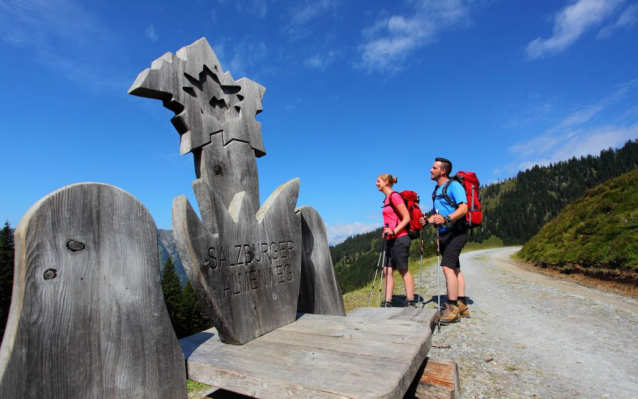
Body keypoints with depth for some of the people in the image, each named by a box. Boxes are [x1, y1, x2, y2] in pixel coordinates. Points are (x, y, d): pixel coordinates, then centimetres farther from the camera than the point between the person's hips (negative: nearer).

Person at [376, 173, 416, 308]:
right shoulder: (387, 199, 15)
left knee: (403, 270, 0)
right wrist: (387, 233, 14)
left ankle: (411, 303, 12)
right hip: (391, 240, 9)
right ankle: (387, 302, 12)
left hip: (399, 239, -9)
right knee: (387, 270, 7)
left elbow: (407, 218, -15)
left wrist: (394, 231, -22)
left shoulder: (394, 196, -12)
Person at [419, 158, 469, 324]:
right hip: (444, 234, 9)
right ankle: (462, 306, 19)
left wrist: (446, 219, -37)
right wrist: (428, 220, 5)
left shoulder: (454, 186, -11)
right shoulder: (437, 190, 16)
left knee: (447, 267, -17)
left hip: (455, 232, -9)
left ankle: (452, 307, -11)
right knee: (454, 268, 11)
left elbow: (463, 208, -23)